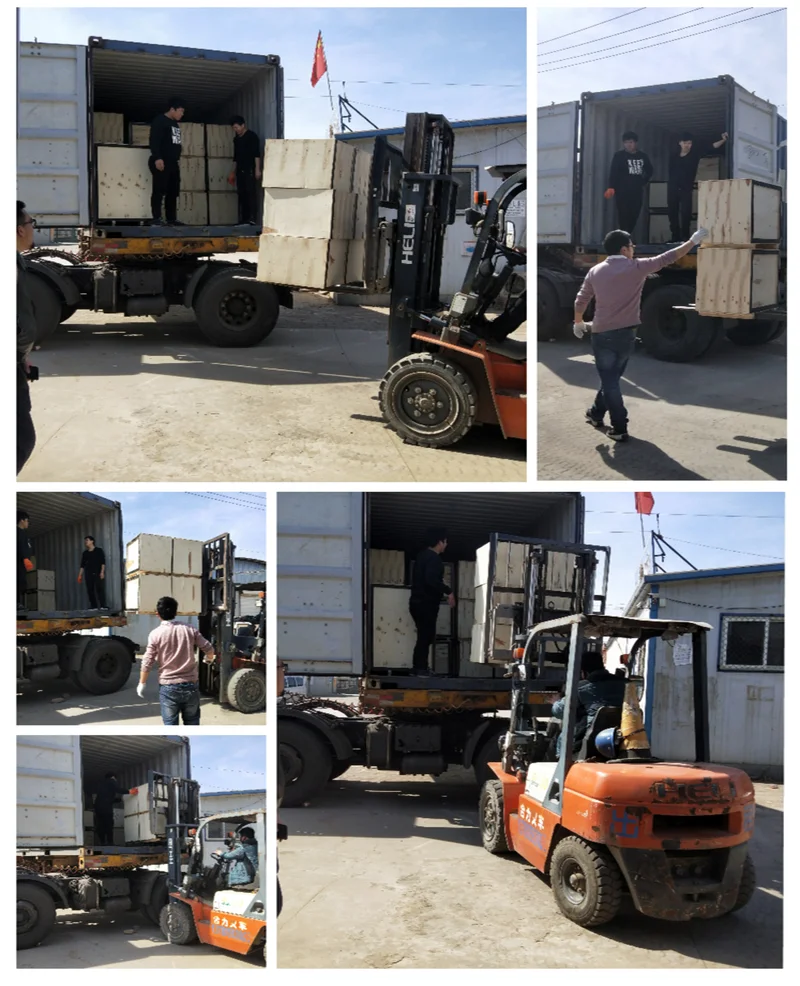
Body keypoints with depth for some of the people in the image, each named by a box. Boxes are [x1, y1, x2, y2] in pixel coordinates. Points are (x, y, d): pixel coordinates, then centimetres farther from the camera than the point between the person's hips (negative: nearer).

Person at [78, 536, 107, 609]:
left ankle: (103, 606, -12)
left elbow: (103, 562, -2)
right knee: (90, 590, -1)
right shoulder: (85, 553, 15)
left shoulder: (99, 551, 4)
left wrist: (102, 572, -13)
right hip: (88, 574, 4)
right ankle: (93, 606, 3)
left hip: (98, 574, -4)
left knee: (100, 589, -10)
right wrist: (80, 575, 8)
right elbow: (82, 565, 14)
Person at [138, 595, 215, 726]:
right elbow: (209, 649, 4)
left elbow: (147, 662, -7)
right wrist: (209, 659, 27)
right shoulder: (189, 629, -2)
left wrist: (142, 683, 7)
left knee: (170, 724, 5)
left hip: (168, 686, -2)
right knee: (192, 722, 15)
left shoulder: (155, 634, -8)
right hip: (191, 684, 2)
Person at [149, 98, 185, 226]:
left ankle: (171, 219, 8)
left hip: (173, 163, 9)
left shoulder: (175, 124, 19)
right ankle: (156, 219, -13)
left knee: (173, 192, 6)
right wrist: (157, 158, -26)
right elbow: (154, 141, -18)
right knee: (159, 191, -11)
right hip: (161, 162, -9)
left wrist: (177, 159, 20)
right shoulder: (159, 121, -9)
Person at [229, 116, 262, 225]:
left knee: (251, 193, -12)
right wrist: (234, 171, 19)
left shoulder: (252, 136, -3)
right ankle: (244, 219, 4)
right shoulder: (236, 139, 18)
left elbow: (257, 153, -9)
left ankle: (252, 219, -16)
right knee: (242, 195, 3)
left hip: (250, 170, -7)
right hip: (240, 171, 7)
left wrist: (257, 169, -16)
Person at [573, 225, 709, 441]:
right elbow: (667, 258, -2)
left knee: (609, 381, 2)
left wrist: (579, 323, 26)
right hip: (626, 334, 0)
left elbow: (580, 301, 8)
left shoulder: (595, 271, 1)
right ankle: (596, 414, 34)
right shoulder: (636, 268, -6)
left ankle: (619, 429, -1)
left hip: (602, 334, 0)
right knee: (612, 377, 20)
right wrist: (693, 241, 8)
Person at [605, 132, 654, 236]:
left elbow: (650, 171, 26)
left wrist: (643, 182, 14)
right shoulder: (619, 156, -2)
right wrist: (611, 187, -27)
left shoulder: (642, 156, 11)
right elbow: (613, 172, -13)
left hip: (637, 192, 4)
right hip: (622, 192, -4)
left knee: (633, 217, 0)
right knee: (624, 217, -12)